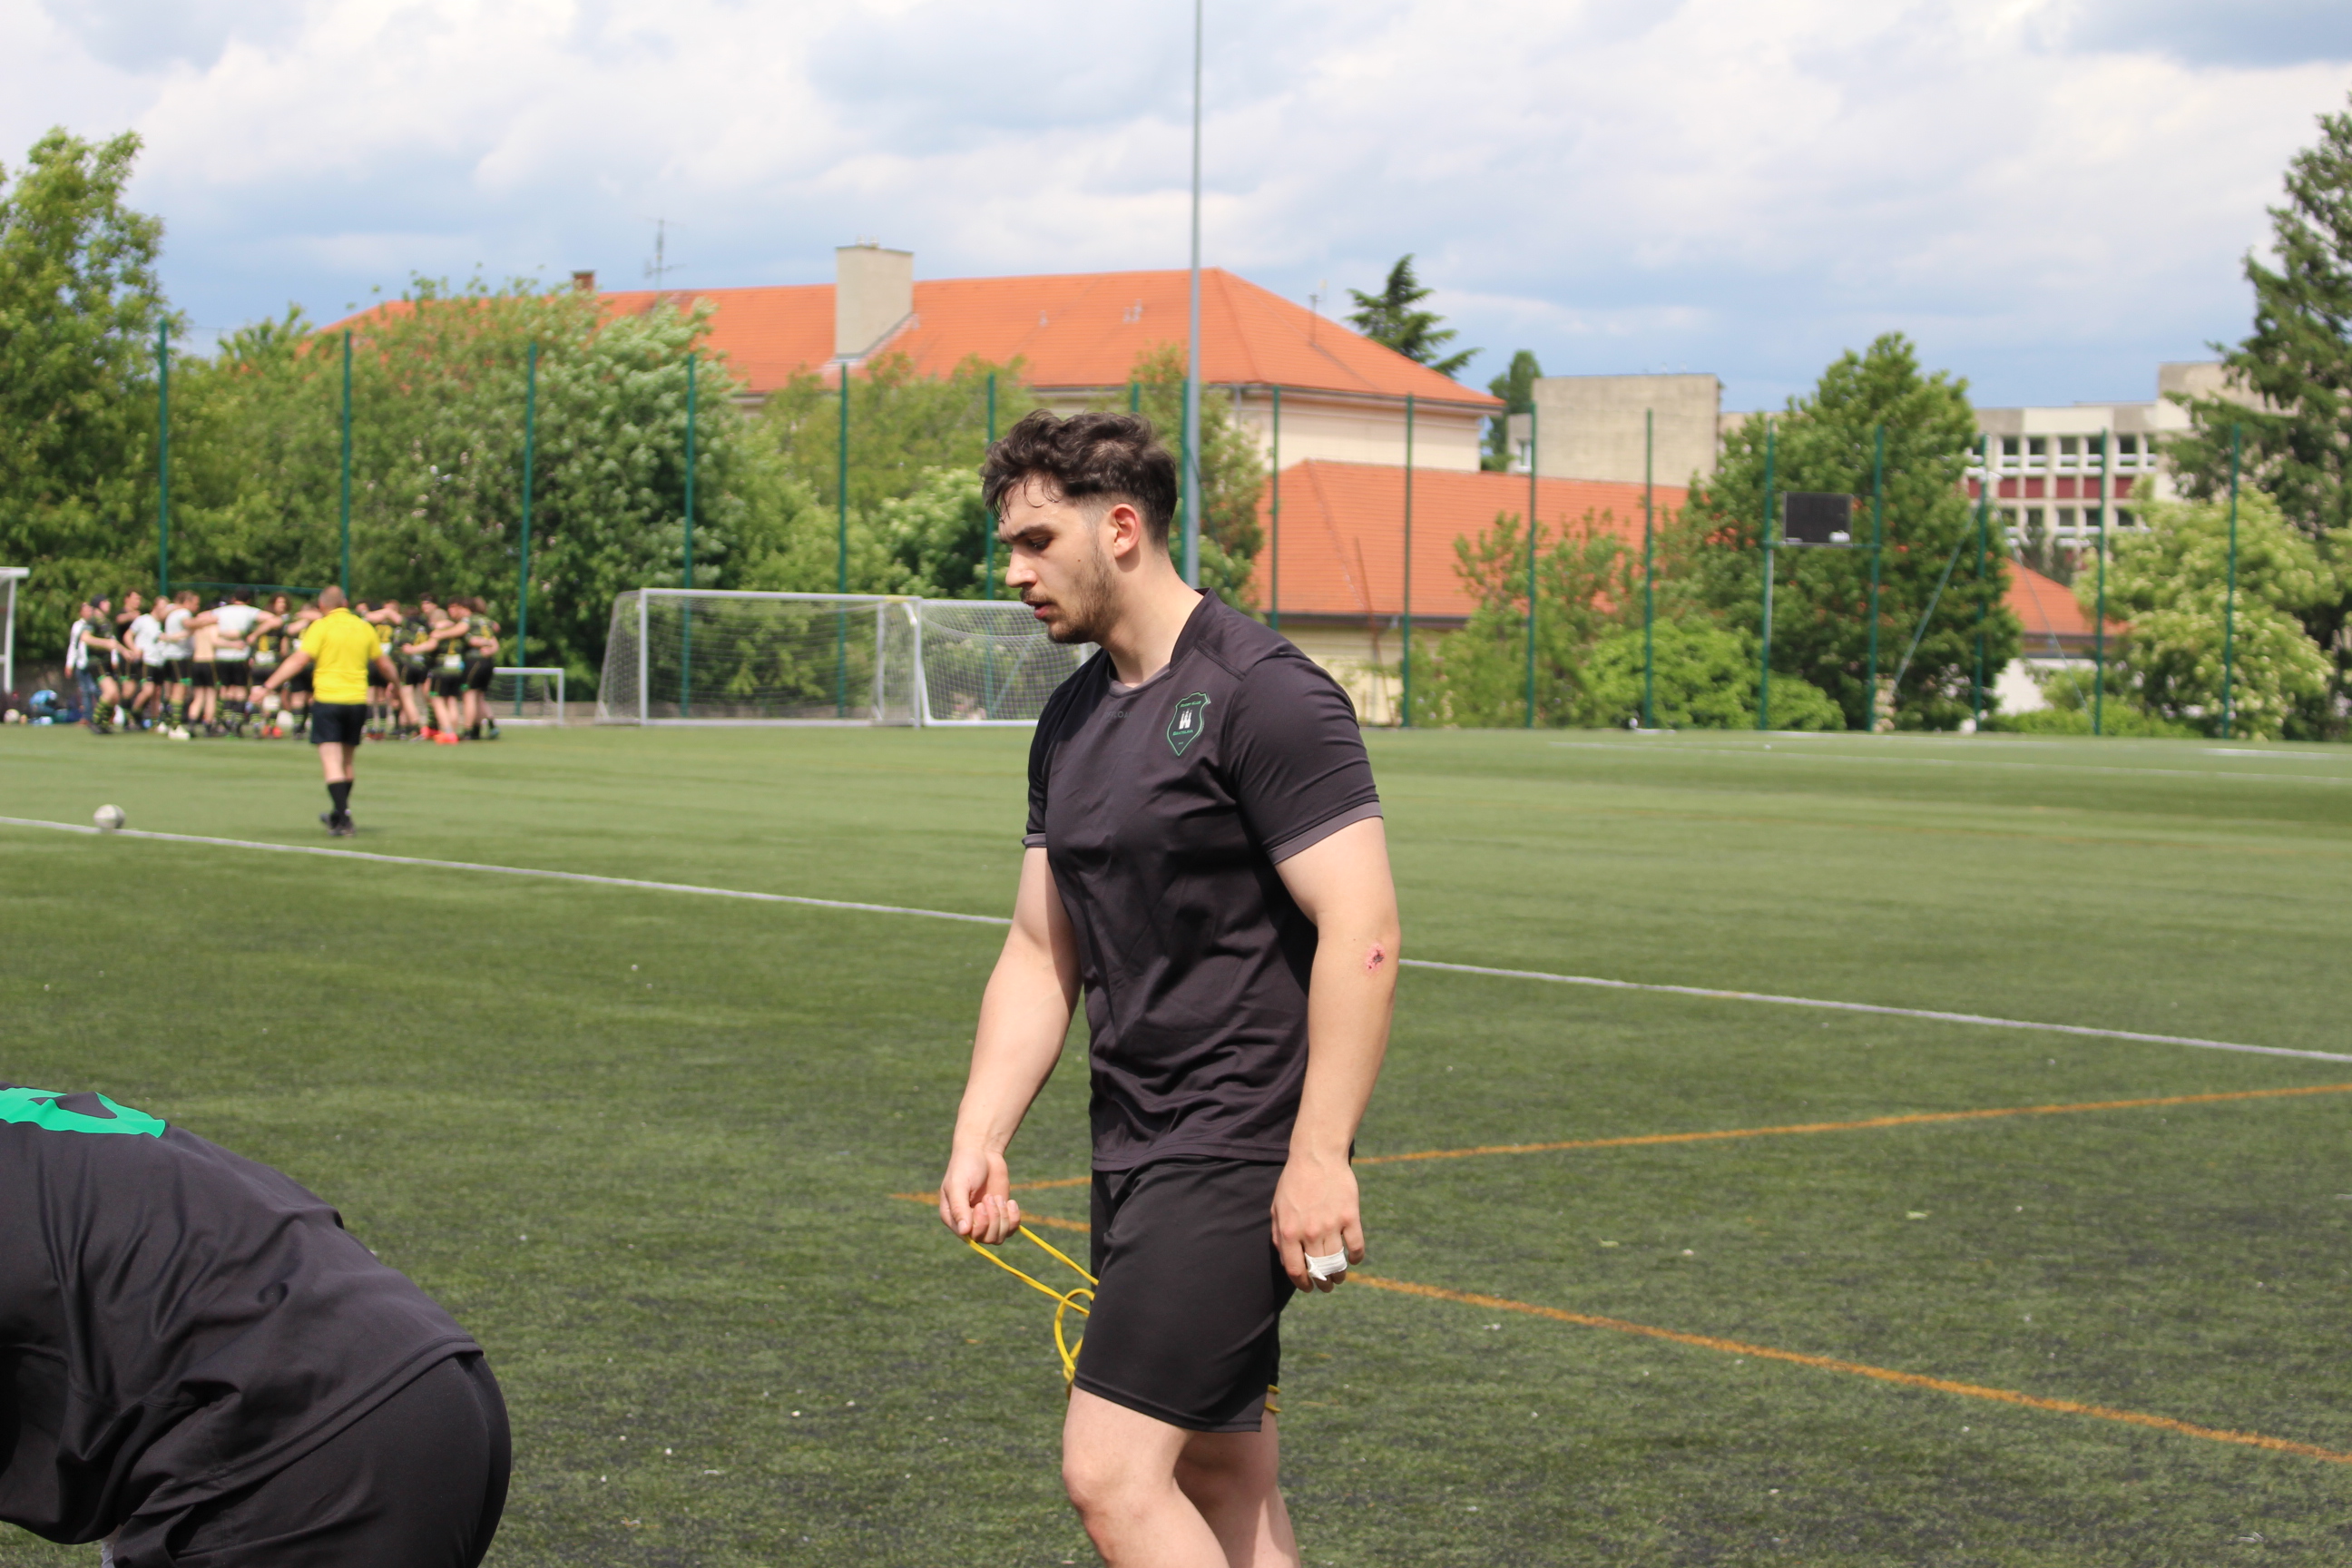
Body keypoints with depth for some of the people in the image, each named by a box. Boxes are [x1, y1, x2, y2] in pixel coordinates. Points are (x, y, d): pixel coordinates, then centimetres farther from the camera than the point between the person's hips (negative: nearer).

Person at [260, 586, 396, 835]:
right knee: (347, 763, 17)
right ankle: (338, 815, 32)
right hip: (357, 700, 5)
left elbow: (299, 660, -14)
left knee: (331, 762, -5)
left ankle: (344, 820, -16)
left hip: (327, 700, -5)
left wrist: (268, 686, -12)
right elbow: (383, 665, 19)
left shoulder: (321, 627, -5)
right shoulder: (364, 628, 9)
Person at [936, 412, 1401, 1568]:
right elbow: (1041, 952, 17)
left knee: (1111, 1471, -15)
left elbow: (1362, 930, -18)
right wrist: (979, 1138, 5)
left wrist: (1319, 1157, -22)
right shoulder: (1073, 722, 14)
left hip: (1240, 1155, -9)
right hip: (1138, 1158, 9)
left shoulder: (1262, 695, -13)